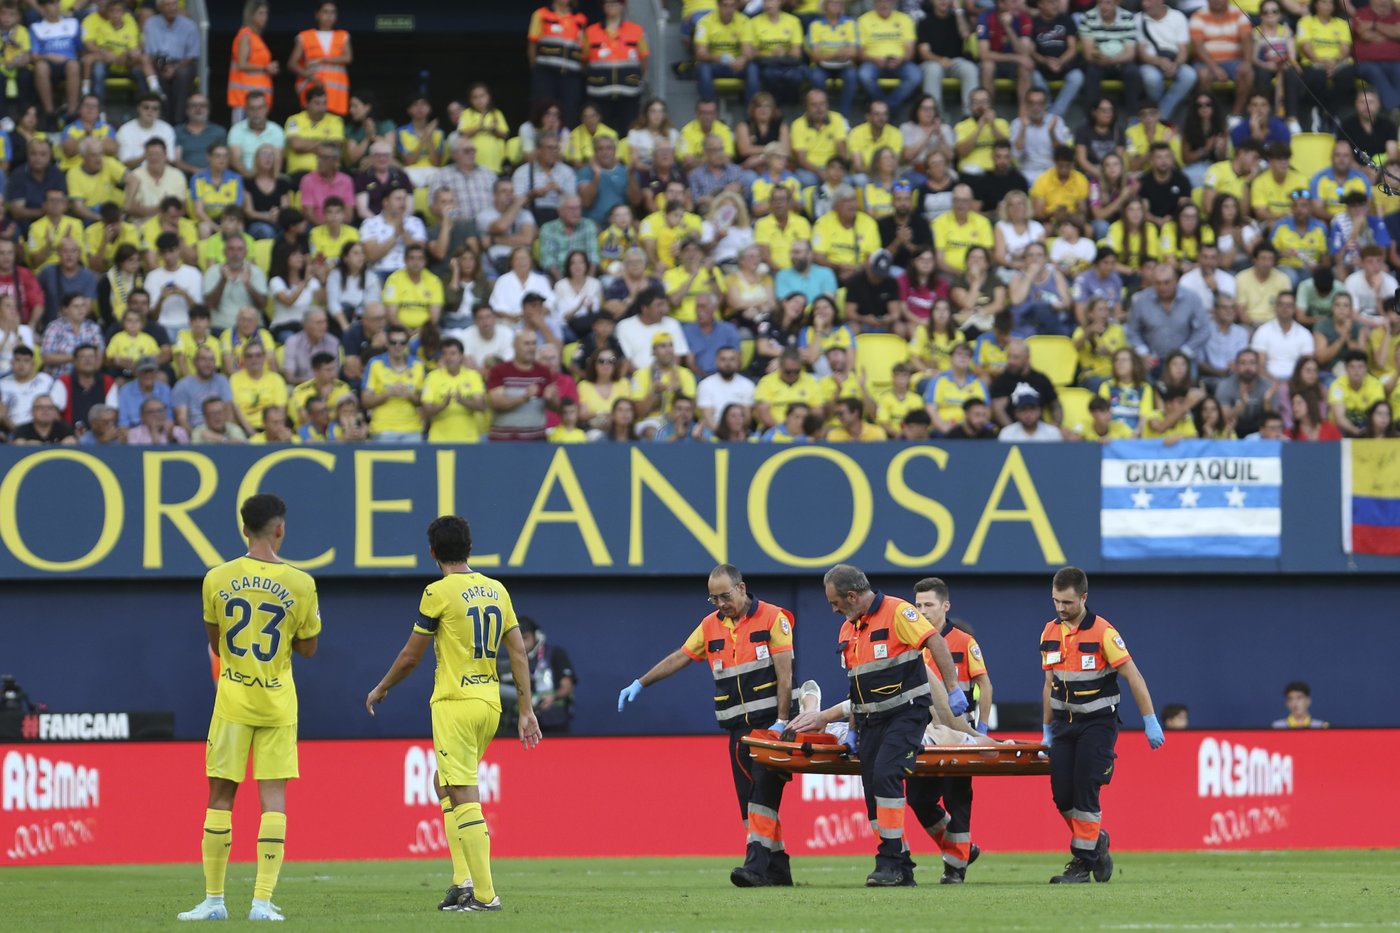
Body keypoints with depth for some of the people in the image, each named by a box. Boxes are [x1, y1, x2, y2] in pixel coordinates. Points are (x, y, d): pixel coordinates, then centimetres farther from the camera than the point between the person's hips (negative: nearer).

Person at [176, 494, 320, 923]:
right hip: (278, 703, 0)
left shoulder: (217, 580, -4)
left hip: (233, 699, 0)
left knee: (221, 795, 7)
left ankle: (213, 899, 8)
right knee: (273, 796, 1)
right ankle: (263, 901, -6)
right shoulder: (299, 584, -7)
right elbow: (307, 649, 2)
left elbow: (215, 645, 7)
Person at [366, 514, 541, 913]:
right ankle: (463, 878, 11)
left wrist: (381, 689, 15)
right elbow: (519, 652, 7)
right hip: (490, 704, 7)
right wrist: (527, 711, 11)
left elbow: (411, 656, -3)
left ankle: (485, 894, -10)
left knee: (464, 798, -6)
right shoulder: (497, 590, 9)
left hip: (455, 703, -7)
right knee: (445, 784, 21)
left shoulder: (439, 593, -9)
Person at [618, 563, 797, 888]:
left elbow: (785, 674, -8)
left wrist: (781, 722, -14)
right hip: (738, 727, 6)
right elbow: (679, 657, 14)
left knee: (763, 792, -16)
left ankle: (757, 864, -23)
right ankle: (777, 869, 5)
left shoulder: (773, 618, -3)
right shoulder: (711, 626, 12)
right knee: (747, 799, 2)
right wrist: (640, 684, 7)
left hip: (770, 722, -6)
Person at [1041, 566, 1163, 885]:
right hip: (1064, 723, 6)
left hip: (1097, 723, -6)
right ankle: (1096, 841, 22)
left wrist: (1150, 723, -14)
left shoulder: (1102, 632, -14)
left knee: (1085, 791, -11)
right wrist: (1047, 731, 17)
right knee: (1062, 795, -1)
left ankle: (1083, 862, -4)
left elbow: (1134, 677, -12)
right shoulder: (1050, 633, 5)